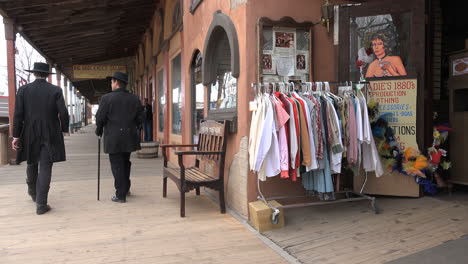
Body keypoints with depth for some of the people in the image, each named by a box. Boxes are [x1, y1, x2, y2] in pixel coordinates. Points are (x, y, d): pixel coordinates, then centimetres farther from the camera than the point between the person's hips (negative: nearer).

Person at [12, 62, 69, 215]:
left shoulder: (23, 90, 0)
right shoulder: (56, 90, -5)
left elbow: (18, 115, -3)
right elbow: (63, 113, -10)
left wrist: (16, 136, 1)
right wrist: (64, 129, 7)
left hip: (30, 135, 3)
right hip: (50, 136, -2)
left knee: (32, 164, 23)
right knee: (45, 168, -1)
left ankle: (33, 192, 43)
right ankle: (41, 204, -2)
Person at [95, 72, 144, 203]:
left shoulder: (107, 98, -8)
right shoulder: (134, 98, 4)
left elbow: (100, 118, -8)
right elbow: (140, 117, 5)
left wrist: (99, 131, 9)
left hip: (114, 138, -5)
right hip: (130, 137, 5)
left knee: (117, 165, 3)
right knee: (125, 163, 20)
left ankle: (120, 195, 7)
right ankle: (125, 189, 33)